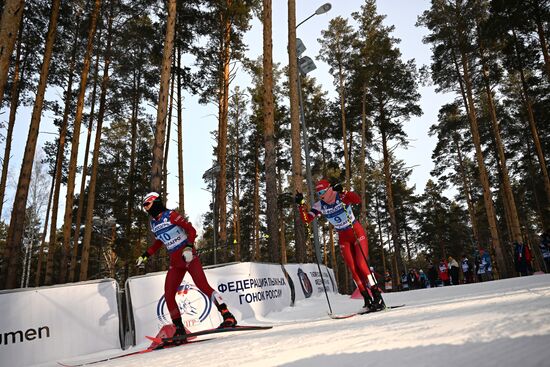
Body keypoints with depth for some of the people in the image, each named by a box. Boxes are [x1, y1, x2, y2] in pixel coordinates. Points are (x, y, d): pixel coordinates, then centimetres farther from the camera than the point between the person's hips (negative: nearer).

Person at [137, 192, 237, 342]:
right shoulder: (153, 223, 15)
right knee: (168, 296, 0)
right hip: (175, 262, 8)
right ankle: (179, 330, 11)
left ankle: (228, 317, -20)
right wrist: (144, 256, 27)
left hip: (188, 256, -7)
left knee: (203, 285, -21)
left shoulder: (170, 215, -6)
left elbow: (191, 230, -10)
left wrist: (189, 248, -24)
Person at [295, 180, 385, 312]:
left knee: (361, 265, -15)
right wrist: (301, 204, -21)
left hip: (357, 232, -4)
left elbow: (358, 200, -35)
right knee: (353, 269, -1)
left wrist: (342, 192, -47)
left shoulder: (342, 196, -18)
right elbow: (307, 219, -9)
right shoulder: (319, 206, -5)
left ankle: (378, 297, -6)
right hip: (343, 238, 5)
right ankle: (368, 300, 6)